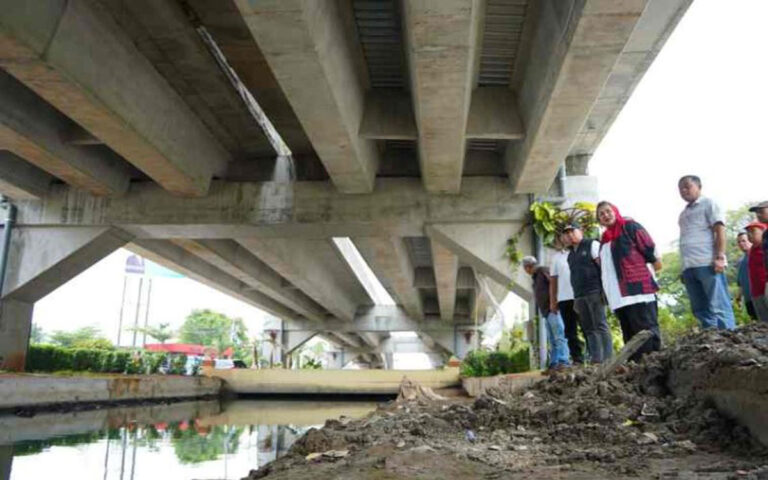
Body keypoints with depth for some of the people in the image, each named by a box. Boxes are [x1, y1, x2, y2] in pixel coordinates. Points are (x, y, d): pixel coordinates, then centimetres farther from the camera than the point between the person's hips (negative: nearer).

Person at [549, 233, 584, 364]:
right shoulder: (557, 257, 14)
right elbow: (553, 280, 13)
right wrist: (552, 301, 7)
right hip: (564, 299, 3)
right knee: (570, 331, 5)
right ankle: (577, 359, 11)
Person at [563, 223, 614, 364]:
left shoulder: (592, 245, 3)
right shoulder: (571, 254, 21)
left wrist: (603, 289, -13)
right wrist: (576, 299, 17)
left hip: (594, 292, -6)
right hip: (579, 296, 7)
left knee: (600, 325, -8)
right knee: (588, 329, 4)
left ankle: (608, 358, -7)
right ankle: (596, 358, 5)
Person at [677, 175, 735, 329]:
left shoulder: (708, 204, 8)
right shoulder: (683, 214, 26)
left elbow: (720, 230, -4)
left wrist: (719, 257, -16)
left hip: (707, 264, -7)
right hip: (689, 267, 7)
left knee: (718, 307, -9)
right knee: (701, 310, 3)